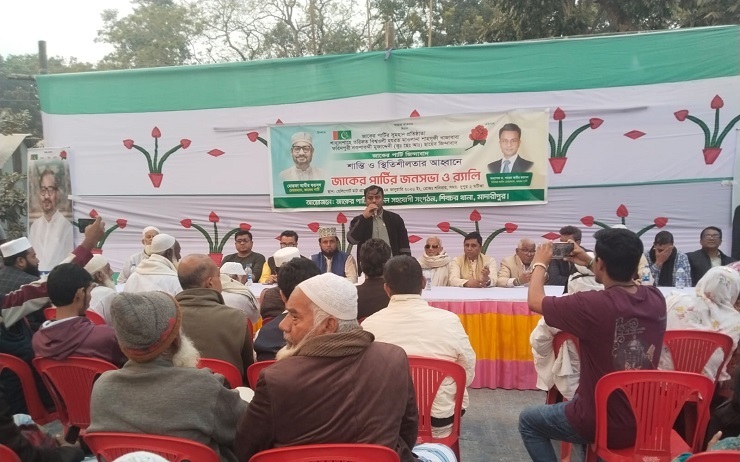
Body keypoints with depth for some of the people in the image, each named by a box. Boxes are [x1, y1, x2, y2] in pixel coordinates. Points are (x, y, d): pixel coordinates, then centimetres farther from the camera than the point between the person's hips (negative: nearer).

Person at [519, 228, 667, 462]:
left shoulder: (592, 305, -29)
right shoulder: (655, 298, -10)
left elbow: (535, 302, -12)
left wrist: (540, 263, 4)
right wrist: (588, 263, 18)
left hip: (603, 424, -6)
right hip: (645, 421, 6)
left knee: (528, 420, 18)